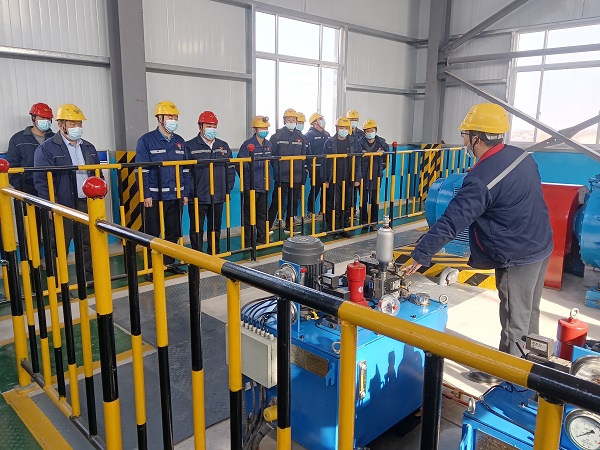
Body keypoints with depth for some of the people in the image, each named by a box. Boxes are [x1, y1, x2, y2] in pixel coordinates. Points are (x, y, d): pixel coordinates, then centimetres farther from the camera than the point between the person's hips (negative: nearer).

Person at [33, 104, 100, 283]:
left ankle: (91, 277, 23)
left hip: (88, 203, 5)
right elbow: (41, 180, -9)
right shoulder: (46, 148, -4)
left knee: (89, 243, 11)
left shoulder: (89, 148, 14)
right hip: (63, 206, -5)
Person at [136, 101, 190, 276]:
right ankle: (151, 266, 15)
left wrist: (185, 193, 9)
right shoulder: (146, 141, -3)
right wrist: (146, 195, -12)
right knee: (152, 234, 4)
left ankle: (169, 262, 26)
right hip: (155, 197, -5)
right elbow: (142, 170, -7)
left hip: (176, 196, 5)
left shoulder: (180, 142, 12)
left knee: (174, 232, 12)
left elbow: (186, 169, 14)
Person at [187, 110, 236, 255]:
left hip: (218, 196, 5)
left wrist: (228, 188, 6)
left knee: (215, 228, 16)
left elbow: (231, 169, 13)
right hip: (198, 198, -4)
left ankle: (214, 254, 29)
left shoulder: (223, 146, 10)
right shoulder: (190, 146, -5)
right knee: (196, 230, 4)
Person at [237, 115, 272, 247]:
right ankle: (248, 242, 12)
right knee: (249, 215, 3)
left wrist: (267, 177, 10)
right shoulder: (248, 145, -12)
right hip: (251, 186, -6)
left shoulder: (268, 144, 8)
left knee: (263, 214, 15)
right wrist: (247, 178, -7)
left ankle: (262, 239, 27)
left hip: (264, 186, 6)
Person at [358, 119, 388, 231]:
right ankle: (364, 221, 18)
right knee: (363, 200, 6)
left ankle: (373, 222, 16)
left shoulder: (381, 142, 4)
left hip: (376, 176, 2)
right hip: (363, 176, -1)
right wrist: (375, 153, -18)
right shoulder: (360, 142, -3)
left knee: (375, 200, 6)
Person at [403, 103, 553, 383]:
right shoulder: (522, 156, -1)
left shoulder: (481, 180, -27)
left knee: (514, 321, 7)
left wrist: (420, 256, -25)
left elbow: (450, 223, -29)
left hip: (518, 257, -8)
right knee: (529, 313, 22)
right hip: (541, 245, 9)